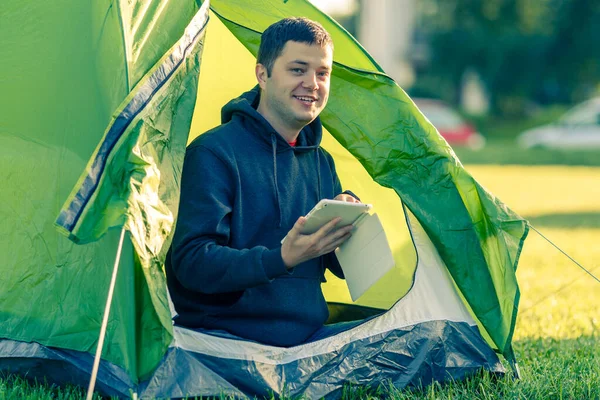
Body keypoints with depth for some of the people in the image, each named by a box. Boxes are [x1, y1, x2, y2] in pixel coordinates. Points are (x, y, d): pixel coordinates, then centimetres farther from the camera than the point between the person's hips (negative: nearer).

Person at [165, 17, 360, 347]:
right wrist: (281, 258, -28)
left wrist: (347, 220, -4)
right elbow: (191, 263, -15)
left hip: (307, 341, 7)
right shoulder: (213, 153, -6)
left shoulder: (321, 162, 17)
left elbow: (343, 267, 19)